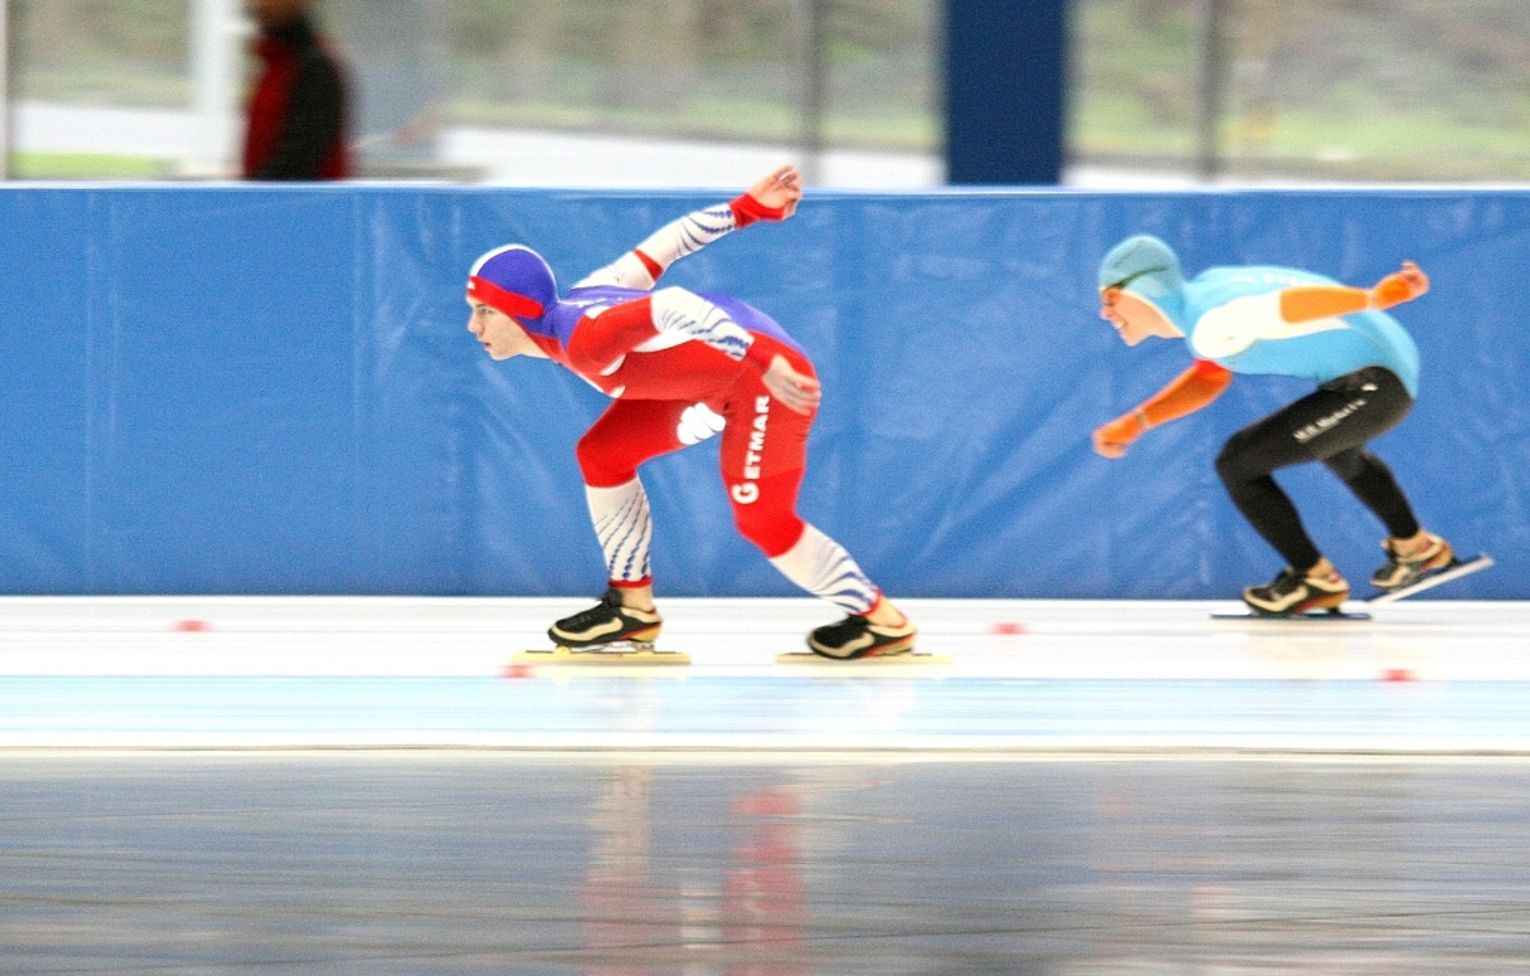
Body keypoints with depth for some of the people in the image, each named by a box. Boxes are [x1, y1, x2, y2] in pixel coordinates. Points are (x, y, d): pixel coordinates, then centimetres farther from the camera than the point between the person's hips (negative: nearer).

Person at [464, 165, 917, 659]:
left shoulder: (582, 339, -27)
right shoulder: (576, 301, 2)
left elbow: (672, 307, -38)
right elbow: (657, 252, 5)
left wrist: (765, 362, -42)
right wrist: (748, 209, 10)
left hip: (765, 380, -10)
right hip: (711, 380, 10)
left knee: (763, 521, -3)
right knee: (601, 453, 6)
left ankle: (881, 622, 13)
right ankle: (632, 604, 14)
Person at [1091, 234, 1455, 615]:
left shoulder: (1210, 326, -22)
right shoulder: (1206, 288, 8)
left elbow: (1289, 304, -35)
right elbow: (1210, 377, 18)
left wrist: (1374, 299, -45)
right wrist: (1137, 421, 10)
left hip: (1373, 384, -10)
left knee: (1238, 463, -7)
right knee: (1339, 452, 40)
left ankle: (1315, 579, 10)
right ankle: (1414, 548, 61)